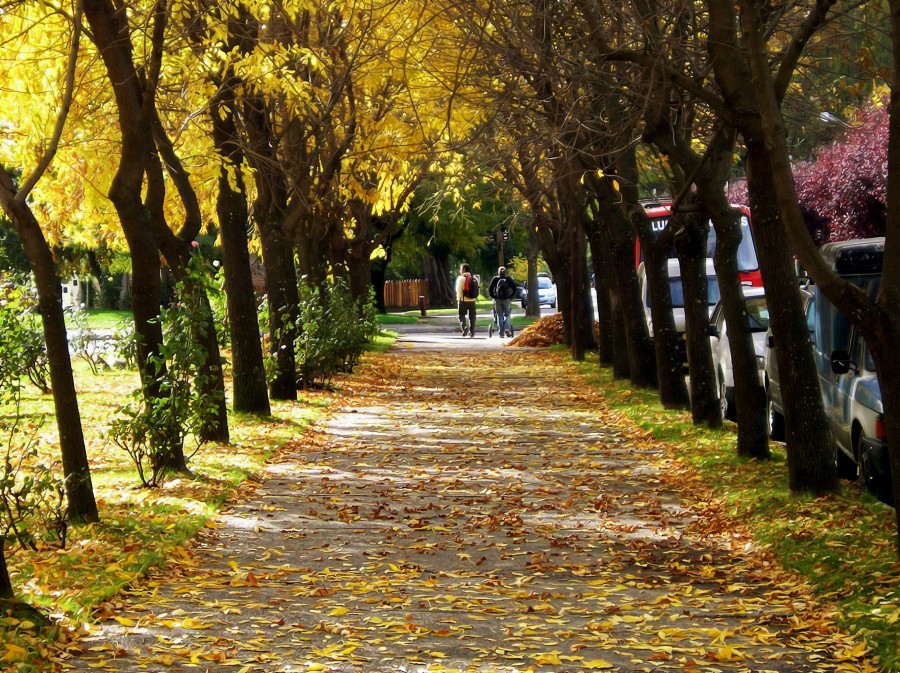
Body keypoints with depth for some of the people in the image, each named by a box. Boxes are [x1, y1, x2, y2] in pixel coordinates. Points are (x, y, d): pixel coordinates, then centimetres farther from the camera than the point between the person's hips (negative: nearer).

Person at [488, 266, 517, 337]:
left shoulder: (495, 279, 6)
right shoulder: (508, 279, 7)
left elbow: (490, 289, -2)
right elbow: (514, 288, -1)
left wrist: (493, 296, 6)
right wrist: (511, 296, 6)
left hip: (497, 299, 0)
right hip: (507, 299, 0)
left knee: (499, 316, 5)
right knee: (507, 315, 9)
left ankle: (501, 333, 0)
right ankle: (507, 329, -14)